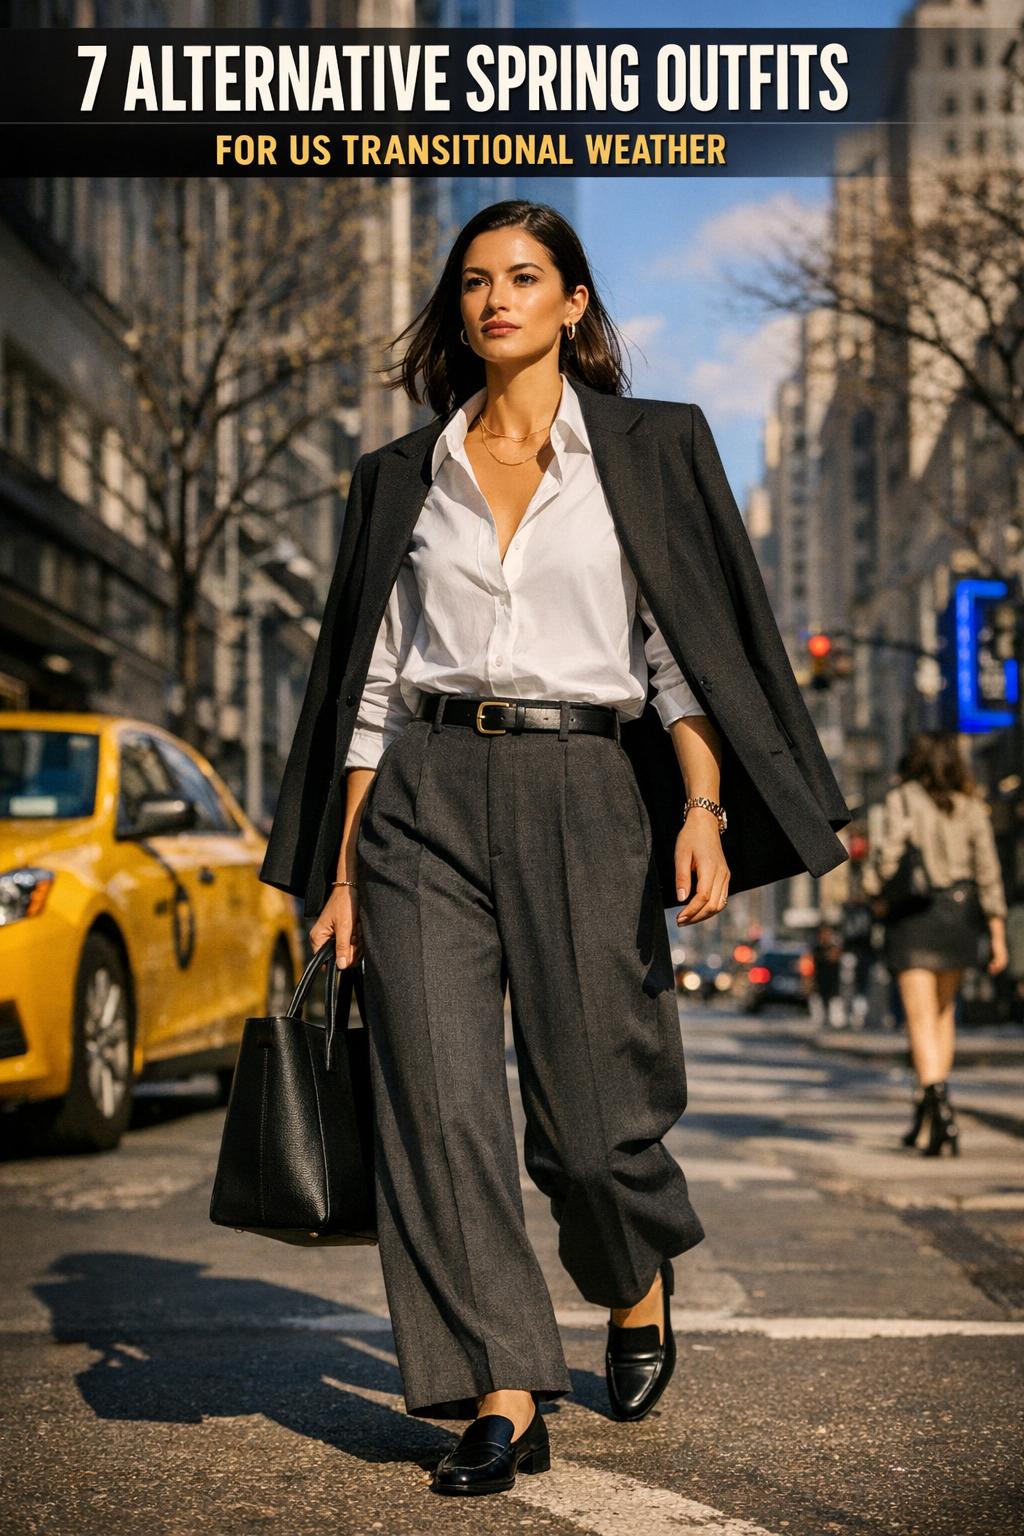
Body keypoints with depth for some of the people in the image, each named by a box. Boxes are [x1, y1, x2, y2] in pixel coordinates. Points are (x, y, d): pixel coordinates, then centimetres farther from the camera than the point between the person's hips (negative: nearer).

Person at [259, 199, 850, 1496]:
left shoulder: (650, 451, 6)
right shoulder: (403, 476, 13)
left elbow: (690, 649, 1)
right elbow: (375, 680, 13)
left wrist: (703, 807, -14)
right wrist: (340, 869, 8)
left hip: (585, 799, -2)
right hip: (425, 802, 2)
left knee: (591, 1116, -1)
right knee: (438, 1101, -8)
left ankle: (637, 1290, 32)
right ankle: (504, 1398, 1)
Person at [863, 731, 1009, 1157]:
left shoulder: (903, 799, -6)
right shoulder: (971, 805, 5)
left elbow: (889, 854, -16)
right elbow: (989, 870, 3)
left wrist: (872, 888, 4)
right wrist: (997, 932, 5)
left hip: (913, 915, -4)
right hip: (959, 913, 4)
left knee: (921, 1018, -6)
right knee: (943, 1011, 18)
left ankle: (938, 1102, -25)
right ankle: (927, 1112, 20)